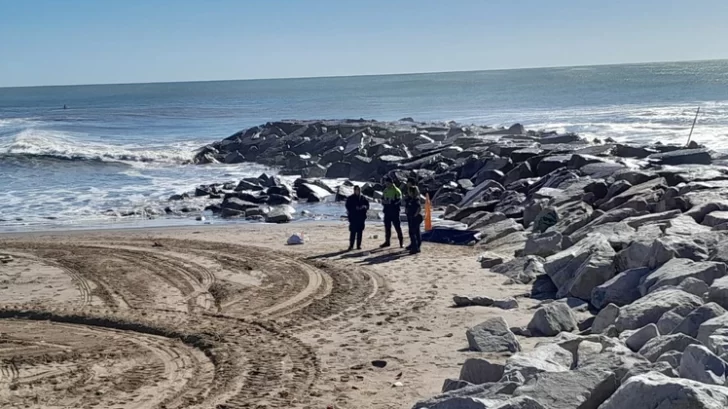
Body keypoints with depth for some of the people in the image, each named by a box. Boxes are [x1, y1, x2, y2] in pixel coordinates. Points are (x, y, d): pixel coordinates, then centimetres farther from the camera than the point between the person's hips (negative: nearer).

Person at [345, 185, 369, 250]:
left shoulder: (363, 198, 12)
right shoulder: (350, 198, 1)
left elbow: (367, 205, 11)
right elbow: (348, 207, -6)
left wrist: (365, 207, -12)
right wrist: (355, 208, -18)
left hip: (361, 217, 4)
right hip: (353, 218, -4)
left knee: (360, 232, 5)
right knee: (353, 232, -7)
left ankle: (359, 245, 12)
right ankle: (351, 246, -3)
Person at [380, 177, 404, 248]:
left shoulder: (396, 191, -9)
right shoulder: (385, 191, 12)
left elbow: (399, 201, -14)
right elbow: (382, 199, 21)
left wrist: (390, 202, -20)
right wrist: (384, 202, -2)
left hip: (394, 212, -6)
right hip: (387, 211, 6)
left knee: (397, 226, -3)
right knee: (387, 227, 10)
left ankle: (401, 241, 7)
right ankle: (387, 241, 18)